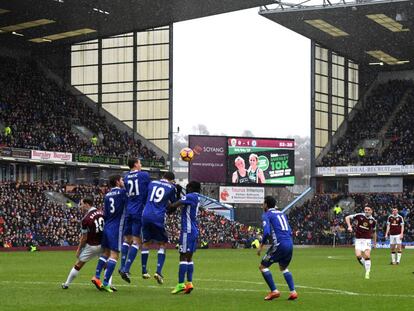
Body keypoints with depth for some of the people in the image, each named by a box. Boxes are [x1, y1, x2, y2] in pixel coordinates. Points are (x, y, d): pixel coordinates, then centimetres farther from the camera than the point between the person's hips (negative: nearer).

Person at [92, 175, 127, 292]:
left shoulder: (107, 195, 12)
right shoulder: (122, 192, -8)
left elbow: (105, 214, 16)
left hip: (107, 226, 7)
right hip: (116, 228, -7)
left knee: (105, 253, 18)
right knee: (114, 255, -6)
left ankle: (97, 276, 14)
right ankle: (105, 283, -11)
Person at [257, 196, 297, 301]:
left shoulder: (266, 215, 0)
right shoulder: (281, 213, 22)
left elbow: (267, 232, -14)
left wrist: (261, 246, -4)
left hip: (279, 245, -7)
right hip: (290, 244, 7)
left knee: (263, 266, 6)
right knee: (284, 268, 26)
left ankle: (274, 291, -2)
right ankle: (293, 292, 12)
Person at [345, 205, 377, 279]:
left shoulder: (373, 220, 1)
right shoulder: (359, 216, -6)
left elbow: (374, 232, 16)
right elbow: (347, 217, -2)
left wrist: (375, 242, 20)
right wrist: (349, 226, -17)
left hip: (367, 240, 0)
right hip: (358, 239, 0)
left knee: (367, 256, -14)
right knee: (358, 255, -14)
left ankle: (367, 272, -2)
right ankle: (366, 266, 15)